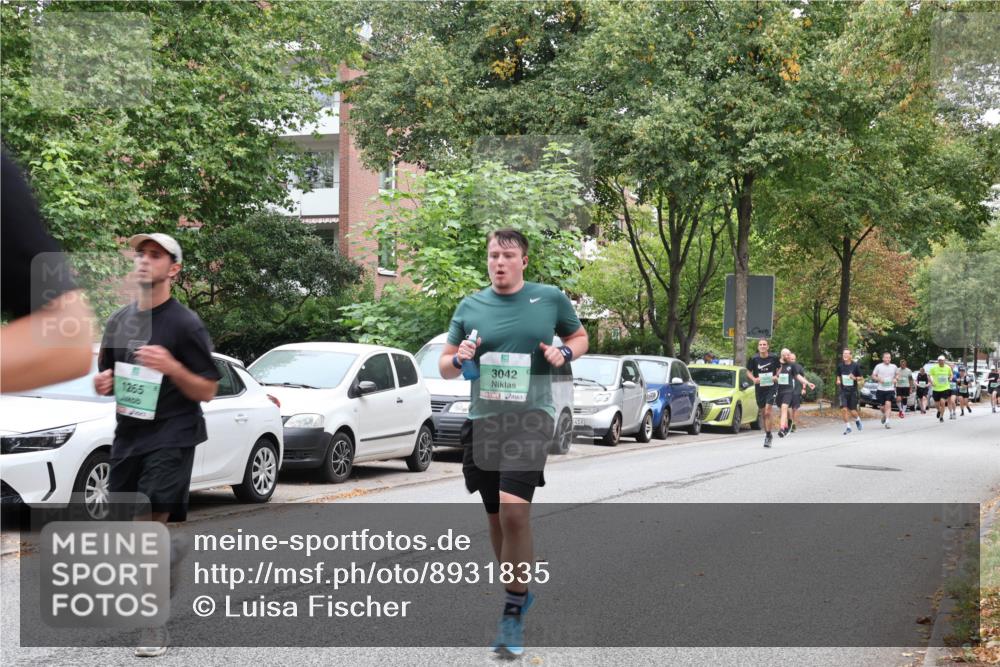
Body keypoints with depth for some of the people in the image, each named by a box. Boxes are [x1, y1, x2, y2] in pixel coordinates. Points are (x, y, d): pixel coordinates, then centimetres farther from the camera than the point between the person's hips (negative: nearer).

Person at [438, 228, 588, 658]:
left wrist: (564, 352, -4)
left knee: (513, 509, -20)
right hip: (483, 419, 4)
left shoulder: (550, 298, 3)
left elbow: (580, 337, 18)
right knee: (495, 517, 11)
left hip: (531, 417, -4)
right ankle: (522, 588, 34)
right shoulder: (470, 306, 8)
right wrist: (458, 359, -9)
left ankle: (513, 614, -12)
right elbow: (444, 366, 15)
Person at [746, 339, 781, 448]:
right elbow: (748, 371, 8)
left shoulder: (774, 358, -6)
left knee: (767, 412, -14)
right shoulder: (754, 359, -4)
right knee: (763, 413, 10)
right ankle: (766, 433, 26)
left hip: (771, 387, -2)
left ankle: (768, 436, -7)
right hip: (759, 388, 3)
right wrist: (753, 379, -11)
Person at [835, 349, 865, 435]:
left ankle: (857, 419, 36)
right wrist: (838, 381, -3)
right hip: (843, 390, 2)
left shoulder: (855, 365, -5)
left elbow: (861, 378, 1)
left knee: (852, 410, 2)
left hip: (853, 391, -2)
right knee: (844, 409, -12)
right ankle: (847, 427, 2)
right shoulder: (840, 365, 2)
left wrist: (855, 378, -18)